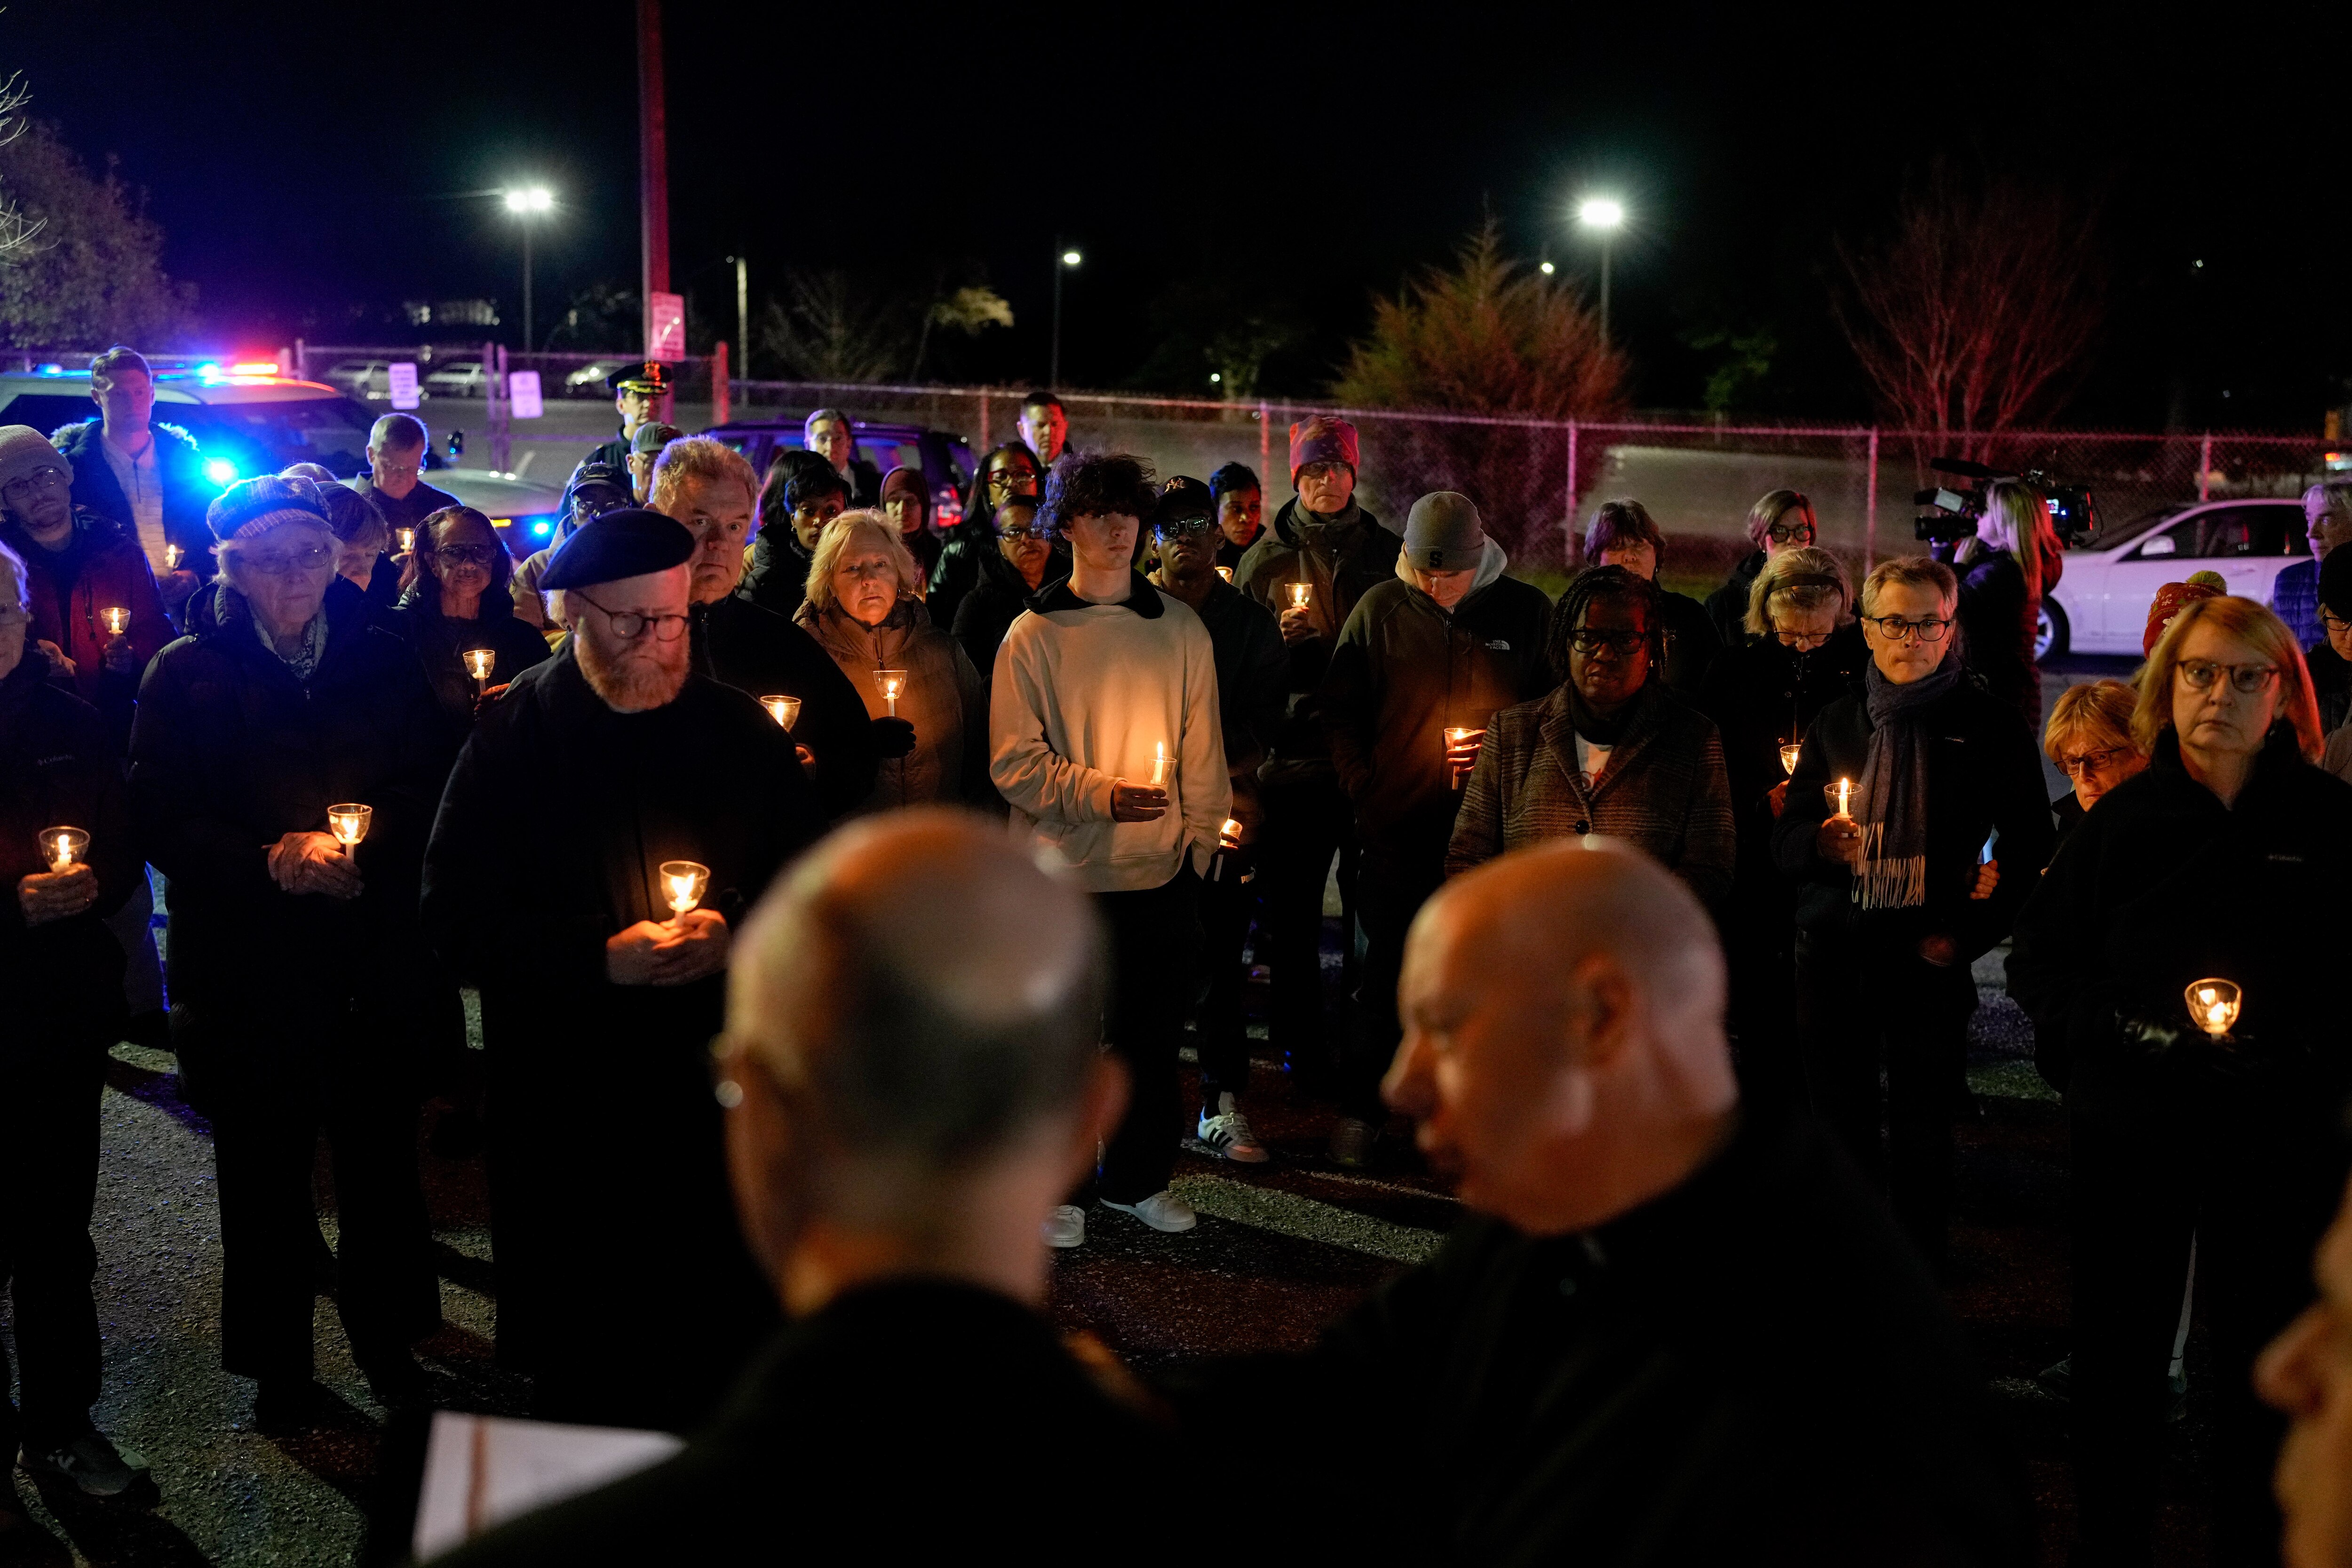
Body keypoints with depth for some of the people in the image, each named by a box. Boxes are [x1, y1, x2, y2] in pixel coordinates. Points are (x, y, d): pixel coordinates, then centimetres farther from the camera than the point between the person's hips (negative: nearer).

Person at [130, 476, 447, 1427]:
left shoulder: (381, 661, 5)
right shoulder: (187, 674, 0)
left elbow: (432, 789, 2)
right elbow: (159, 816, -6)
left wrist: (363, 849, -16)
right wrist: (270, 861, -20)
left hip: (372, 956, 1)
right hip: (246, 964, -1)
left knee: (381, 1153, 9)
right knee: (263, 1168, 8)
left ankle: (386, 1333, 28)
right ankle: (277, 1363, 23)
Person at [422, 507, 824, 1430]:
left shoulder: (738, 728, 5)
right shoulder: (514, 734, -1)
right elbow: (456, 918, -5)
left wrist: (733, 930, -11)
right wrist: (602, 959, -17)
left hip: (721, 1091, 2)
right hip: (567, 1105, -2)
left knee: (726, 1338, 5)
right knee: (584, 1362, 8)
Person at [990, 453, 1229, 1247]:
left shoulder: (1180, 627, 6)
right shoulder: (1034, 634, -3)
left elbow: (1202, 750, 10)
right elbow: (1015, 761, -8)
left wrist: (1200, 839, 5)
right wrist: (1101, 794, -20)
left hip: (1162, 868, 3)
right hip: (1065, 869, -3)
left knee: (1150, 1030, 12)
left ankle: (1139, 1176, 27)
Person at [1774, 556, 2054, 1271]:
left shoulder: (1989, 722, 2)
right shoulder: (1838, 720, 11)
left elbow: (2030, 847, 6)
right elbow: (1785, 839, 11)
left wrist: (1973, 933, -5)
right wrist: (1820, 843, -12)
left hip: (1928, 955, -3)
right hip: (1833, 954, 3)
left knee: (1921, 1132, 2)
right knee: (1839, 1119, 7)